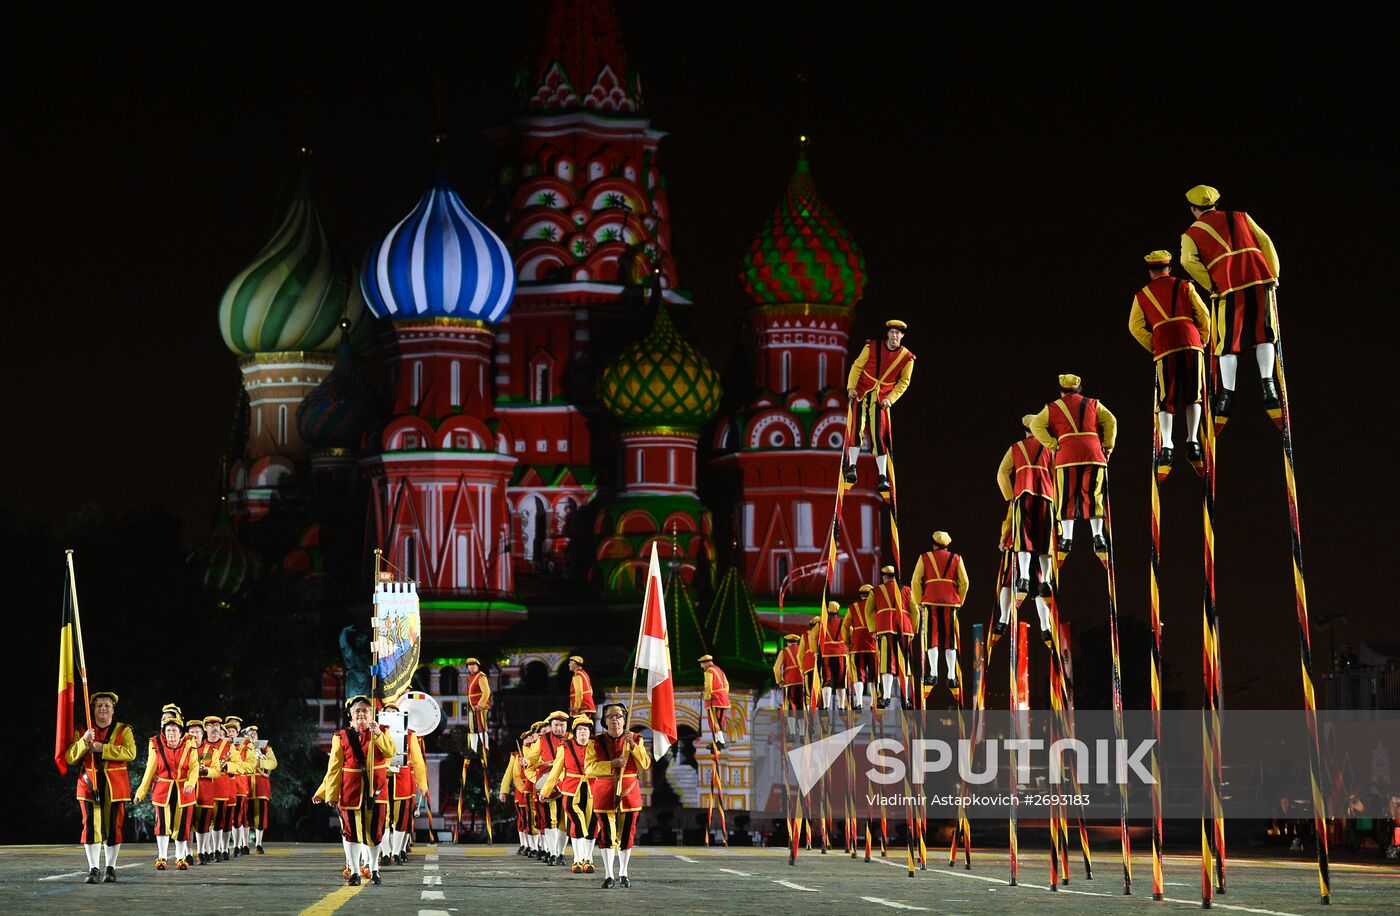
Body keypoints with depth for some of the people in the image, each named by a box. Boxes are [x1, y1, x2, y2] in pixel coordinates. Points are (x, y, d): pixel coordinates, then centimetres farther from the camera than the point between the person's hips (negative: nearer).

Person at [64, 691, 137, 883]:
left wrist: (102, 748, -19)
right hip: (89, 784, 1)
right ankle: (93, 869, -5)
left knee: (113, 826, 1)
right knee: (92, 826, -6)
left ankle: (110, 868, 11)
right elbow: (70, 758, 1)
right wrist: (84, 742, -16)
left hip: (115, 786, -1)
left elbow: (130, 752, -14)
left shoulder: (123, 730, 5)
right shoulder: (83, 731, 10)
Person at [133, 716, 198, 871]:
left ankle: (180, 858, 19)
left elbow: (194, 767, -8)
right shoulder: (156, 747, -1)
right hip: (162, 791, -1)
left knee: (181, 825, 4)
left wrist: (190, 783, -26)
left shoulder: (189, 747, 0)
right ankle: (162, 858, 0)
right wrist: (141, 791, 3)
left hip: (183, 791, 1)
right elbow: (150, 770, 3)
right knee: (163, 823, -12)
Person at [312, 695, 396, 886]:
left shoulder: (382, 733, 7)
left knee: (373, 831, 4)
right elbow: (334, 768, 2)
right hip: (351, 791, 0)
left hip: (376, 791, 0)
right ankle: (354, 872, 10)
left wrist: (378, 734, -25)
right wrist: (326, 793, -3)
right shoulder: (341, 737, 4)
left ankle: (374, 870, 20)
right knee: (351, 831, 1)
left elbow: (390, 752, -13)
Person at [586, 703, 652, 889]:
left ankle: (623, 873, 20)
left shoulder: (635, 740, 6)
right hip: (605, 795, -1)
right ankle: (608, 876, -2)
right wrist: (612, 764, -20)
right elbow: (589, 767, -8)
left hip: (629, 794, 2)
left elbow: (645, 763, -3)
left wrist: (633, 745, -17)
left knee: (627, 835, 6)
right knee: (607, 836, -5)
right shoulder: (596, 743, 2)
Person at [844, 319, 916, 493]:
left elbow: (904, 382, 3)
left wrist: (890, 399, -8)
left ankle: (883, 476, -1)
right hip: (861, 393, 0)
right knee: (856, 427, -15)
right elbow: (857, 366, 2)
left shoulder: (907, 358, -3)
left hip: (881, 399, 0)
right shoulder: (872, 347, -4)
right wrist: (851, 387, -9)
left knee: (879, 436, -4)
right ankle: (852, 466, -10)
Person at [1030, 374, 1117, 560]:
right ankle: (1098, 535, -9)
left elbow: (1036, 425, 1)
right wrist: (1108, 447, 8)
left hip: (1067, 455, -1)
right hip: (1094, 454, 1)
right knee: (1093, 496, 3)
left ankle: (1067, 538, 0)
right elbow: (1111, 421, 5)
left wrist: (1053, 445, 0)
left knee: (1067, 498, 5)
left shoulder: (1053, 408, 13)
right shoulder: (1093, 405, 16)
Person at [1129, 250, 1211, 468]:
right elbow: (1203, 315, 7)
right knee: (1194, 395, 7)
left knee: (1166, 400, 2)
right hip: (1191, 343, 0)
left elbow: (1135, 326, 7)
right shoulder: (1184, 286, 13)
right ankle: (1192, 441, -5)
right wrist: (1203, 341, 19)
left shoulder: (1141, 295, 16)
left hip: (1164, 349, 0)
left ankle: (1166, 445, -15)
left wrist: (1153, 347, 12)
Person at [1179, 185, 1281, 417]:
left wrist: (1212, 285, 1)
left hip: (1227, 287, -2)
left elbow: (1189, 260, -4)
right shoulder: (1239, 217, 23)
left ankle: (1227, 392, -2)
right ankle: (1267, 383, -4)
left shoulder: (1191, 234, 16)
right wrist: (1273, 274, 14)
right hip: (1260, 279, 2)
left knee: (1228, 343, 4)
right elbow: (1265, 242, 13)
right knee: (1264, 334, 8)